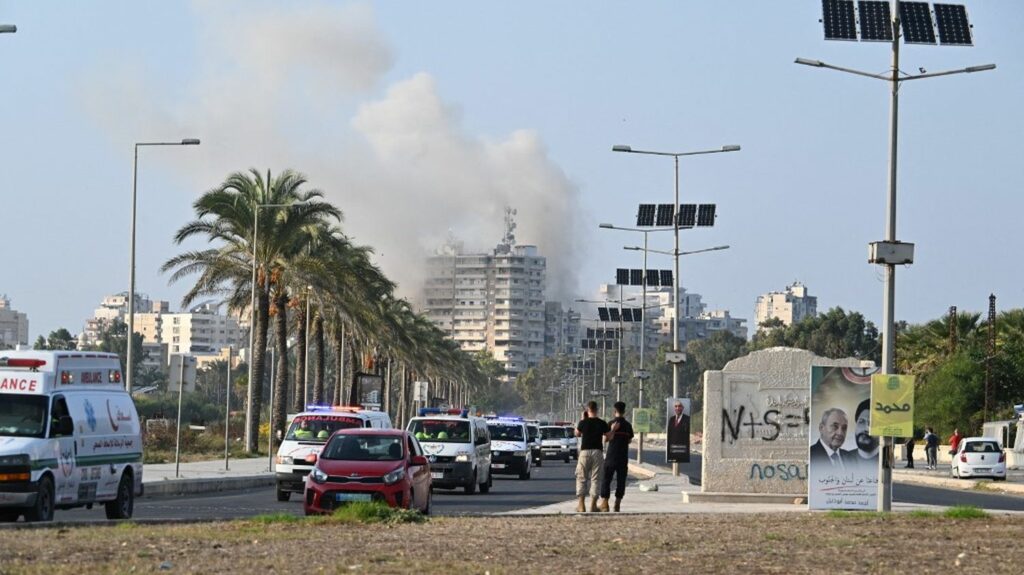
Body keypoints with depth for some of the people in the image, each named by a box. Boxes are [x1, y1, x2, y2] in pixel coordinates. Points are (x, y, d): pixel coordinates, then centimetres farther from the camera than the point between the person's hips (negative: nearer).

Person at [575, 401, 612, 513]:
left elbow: (577, 434, 13)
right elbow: (609, 437, 2)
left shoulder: (583, 423, -5)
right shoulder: (602, 423, -2)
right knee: (595, 478, 5)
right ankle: (593, 504, 2)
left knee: (581, 478, 7)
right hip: (597, 452, 1)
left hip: (585, 452, -1)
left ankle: (581, 504, 2)